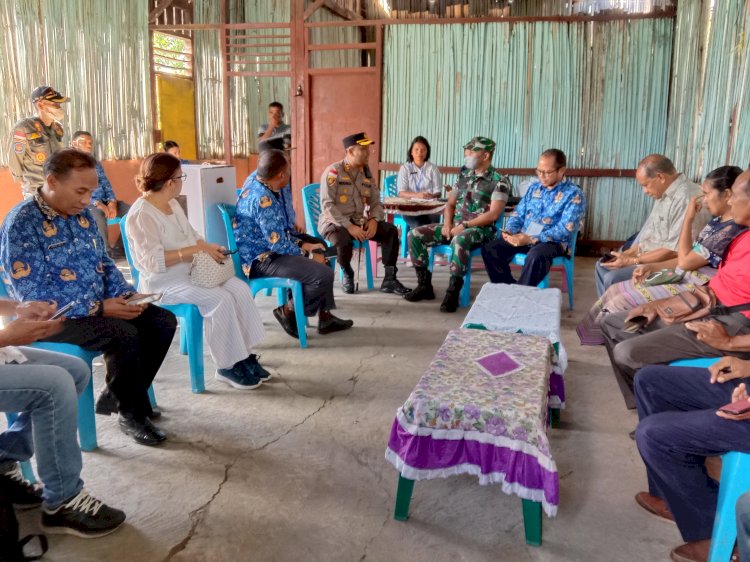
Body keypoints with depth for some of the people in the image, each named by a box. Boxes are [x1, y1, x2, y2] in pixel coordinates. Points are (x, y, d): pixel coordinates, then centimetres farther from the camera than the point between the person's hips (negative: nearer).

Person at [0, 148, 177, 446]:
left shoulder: (81, 214, 6)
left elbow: (103, 262, 15)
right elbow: (32, 294, -23)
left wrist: (126, 294, -4)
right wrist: (97, 308, -25)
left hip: (99, 305, 8)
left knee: (163, 321, -4)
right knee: (123, 334, -30)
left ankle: (115, 396, 9)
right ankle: (131, 414, -7)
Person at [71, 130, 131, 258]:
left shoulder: (96, 164, 21)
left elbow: (106, 185, 14)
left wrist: (112, 202, -8)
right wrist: (97, 204, -23)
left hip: (105, 201, 6)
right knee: (98, 215, -39)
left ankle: (120, 248, -9)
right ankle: (106, 251, -23)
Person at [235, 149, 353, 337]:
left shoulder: (259, 189, 8)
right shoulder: (263, 199, -23)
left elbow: (280, 233, 17)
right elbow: (278, 244, -24)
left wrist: (304, 244, 7)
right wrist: (306, 254, -9)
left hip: (265, 251, 11)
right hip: (262, 260, -11)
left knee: (320, 254, 18)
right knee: (323, 274, -21)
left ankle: (325, 316, 17)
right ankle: (289, 311, -1)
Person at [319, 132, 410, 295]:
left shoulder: (366, 173, 10)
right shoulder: (333, 171, -9)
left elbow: (376, 202, 10)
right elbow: (327, 205, -18)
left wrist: (374, 220, -13)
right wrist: (349, 226, -25)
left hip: (359, 222, 6)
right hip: (334, 223, -6)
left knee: (391, 230, -14)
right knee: (344, 242, -38)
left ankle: (389, 279, -9)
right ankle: (347, 274, -4)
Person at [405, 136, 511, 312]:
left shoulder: (500, 181, -6)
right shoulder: (464, 175, 14)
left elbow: (493, 214, -15)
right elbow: (450, 203, 17)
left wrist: (464, 225, -19)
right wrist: (447, 224, -3)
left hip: (480, 229, -7)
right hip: (455, 225, 7)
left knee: (459, 240, -42)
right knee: (414, 235, -9)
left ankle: (453, 292, -29)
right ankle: (424, 285, -2)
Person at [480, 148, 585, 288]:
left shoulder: (574, 194, -6)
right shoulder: (534, 187, 13)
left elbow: (565, 230, -17)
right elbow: (518, 214, 15)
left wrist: (531, 239, -27)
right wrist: (509, 231, -9)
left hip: (552, 242, -6)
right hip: (523, 237, 6)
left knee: (536, 256, -40)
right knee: (489, 248, -15)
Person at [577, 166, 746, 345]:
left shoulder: (732, 229, -20)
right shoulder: (718, 221, 10)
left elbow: (685, 261, -18)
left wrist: (688, 219, -10)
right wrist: (652, 267, 2)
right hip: (684, 278, 10)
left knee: (620, 303, -16)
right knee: (616, 290, 2)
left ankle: (595, 337, 4)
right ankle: (592, 333, 6)